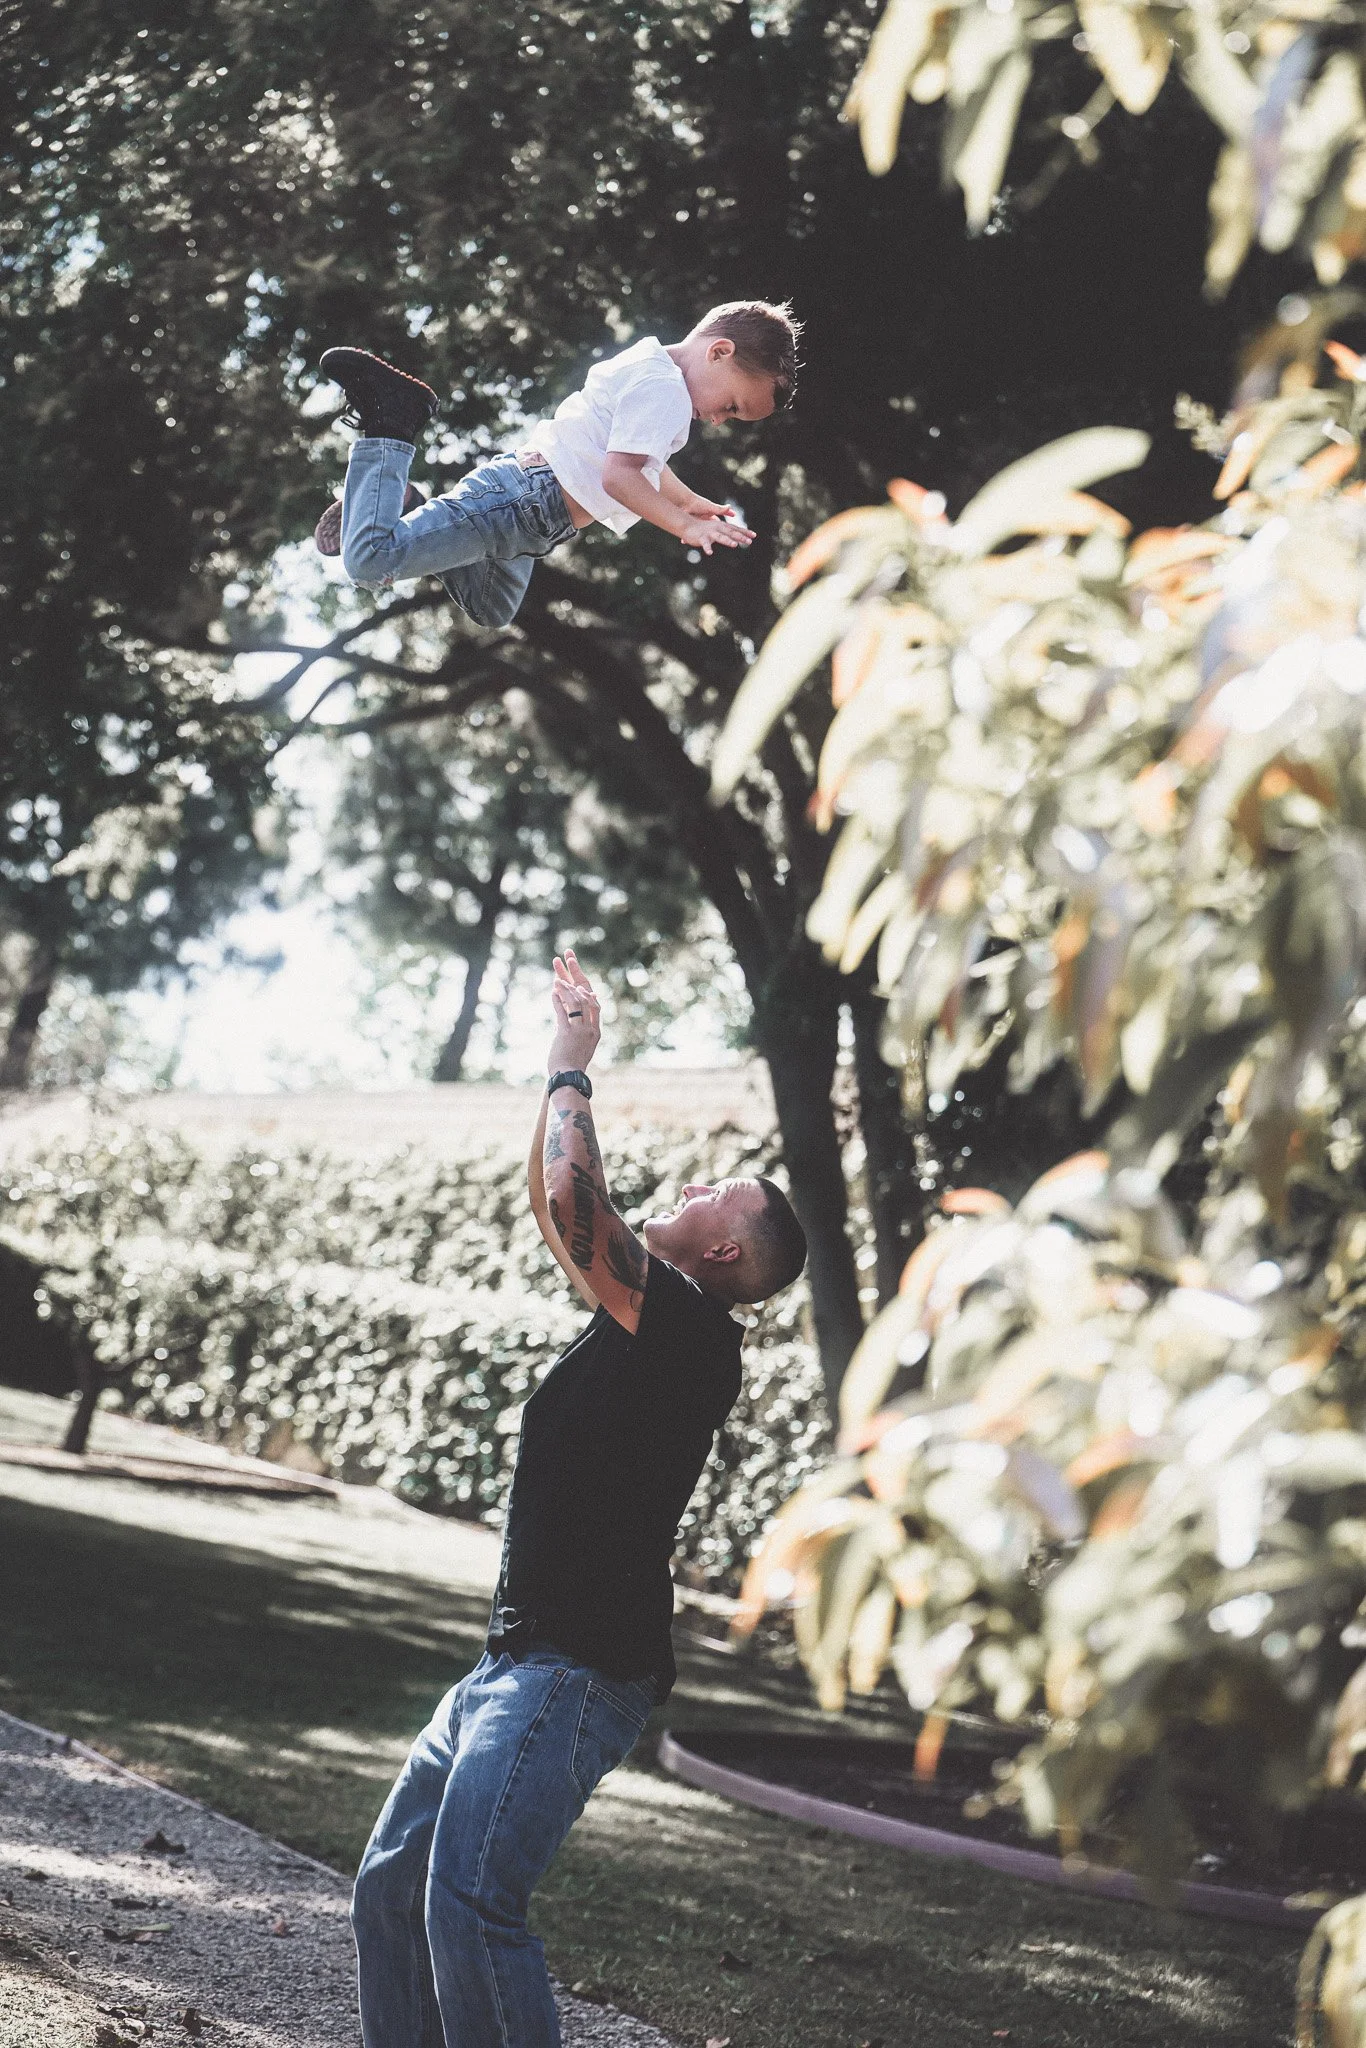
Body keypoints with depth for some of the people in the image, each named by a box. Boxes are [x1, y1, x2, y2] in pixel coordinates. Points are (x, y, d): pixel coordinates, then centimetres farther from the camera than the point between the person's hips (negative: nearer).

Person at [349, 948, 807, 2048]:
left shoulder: (695, 1331, -10)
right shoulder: (641, 1321, 17)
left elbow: (573, 1201, -21)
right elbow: (559, 1209, 27)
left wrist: (572, 1073, -8)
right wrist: (563, 1063, 23)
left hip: (578, 1671, -10)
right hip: (513, 1663, 10)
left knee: (470, 1907, -22)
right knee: (391, 1891, 9)